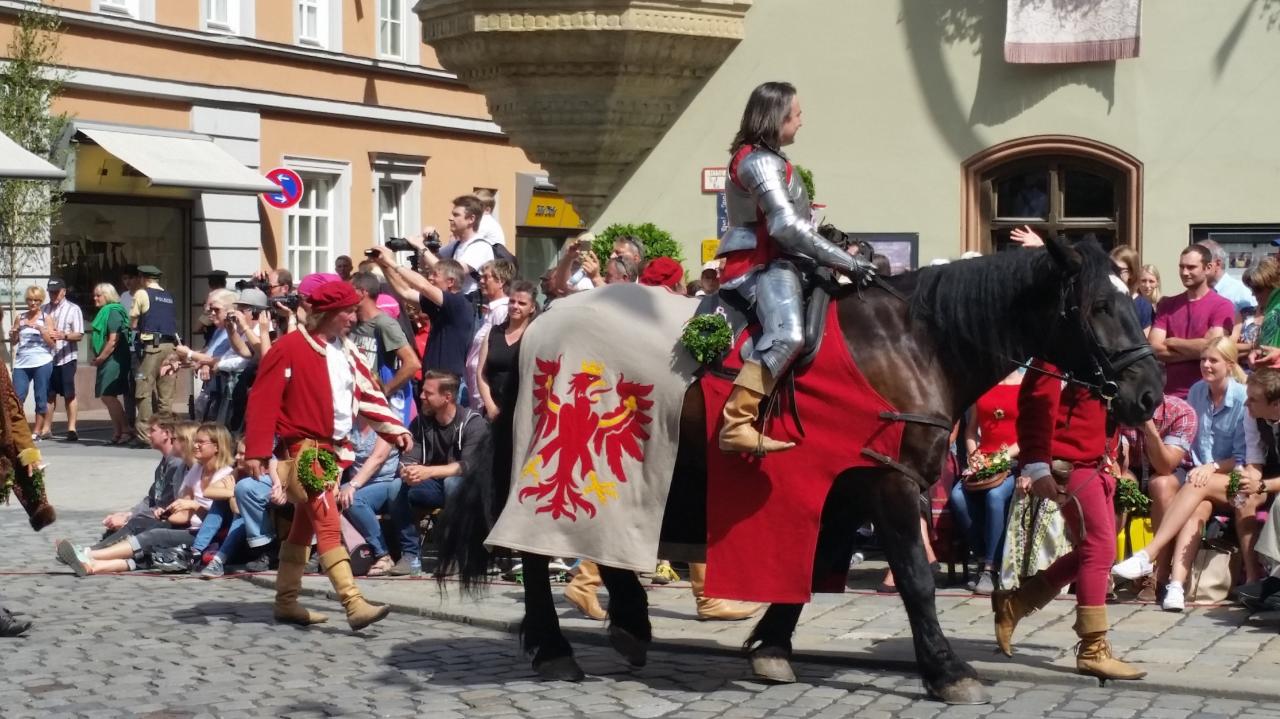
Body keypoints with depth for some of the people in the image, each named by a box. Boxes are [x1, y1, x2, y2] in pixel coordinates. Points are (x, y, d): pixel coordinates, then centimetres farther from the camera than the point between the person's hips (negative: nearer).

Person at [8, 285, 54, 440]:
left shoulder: (46, 318, 3)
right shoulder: (19, 317, 11)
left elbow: (52, 343, -2)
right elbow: (13, 342, 16)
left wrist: (40, 328, -14)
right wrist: (14, 332, -5)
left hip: (42, 363, -3)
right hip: (21, 363, 3)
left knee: (41, 398, 2)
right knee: (17, 398, -5)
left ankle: (37, 431, 9)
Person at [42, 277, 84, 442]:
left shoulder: (73, 309, -1)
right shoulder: (44, 309, 11)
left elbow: (79, 335, -6)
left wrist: (64, 335, -25)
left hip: (66, 357, -4)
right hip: (48, 357, 4)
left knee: (69, 394, -1)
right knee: (49, 394, 9)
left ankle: (71, 428, 2)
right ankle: (46, 428, 16)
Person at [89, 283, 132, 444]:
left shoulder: (113, 312, -12)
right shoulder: (105, 312, 19)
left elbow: (113, 340, -19)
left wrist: (100, 358, -14)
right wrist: (98, 357, 14)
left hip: (113, 359, -10)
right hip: (107, 361, 10)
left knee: (108, 395, -12)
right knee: (108, 396, 9)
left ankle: (125, 429, -7)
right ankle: (118, 431, 11)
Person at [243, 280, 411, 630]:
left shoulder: (346, 351, 11)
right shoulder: (290, 348, -11)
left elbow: (368, 392, 13)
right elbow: (263, 400, -13)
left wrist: (395, 429, 0)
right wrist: (256, 451, -18)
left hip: (335, 449, 8)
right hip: (303, 448, -8)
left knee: (305, 526, 14)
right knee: (329, 526, -14)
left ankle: (286, 601, 23)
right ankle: (354, 605, -22)